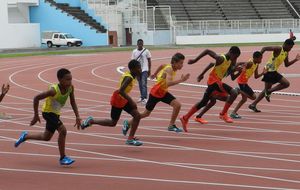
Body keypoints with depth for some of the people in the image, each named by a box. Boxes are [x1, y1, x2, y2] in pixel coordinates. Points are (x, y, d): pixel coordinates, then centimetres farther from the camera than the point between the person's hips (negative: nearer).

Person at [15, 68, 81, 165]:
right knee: (63, 130, -24)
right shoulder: (54, 90, -32)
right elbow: (36, 98, -24)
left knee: (46, 137, 20)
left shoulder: (71, 88, -15)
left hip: (56, 113, 8)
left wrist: (77, 117, -9)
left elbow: (73, 102, 0)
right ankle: (62, 158, -13)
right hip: (48, 112, -8)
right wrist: (36, 116, -19)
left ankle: (25, 136, 44)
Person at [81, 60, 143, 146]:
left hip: (124, 99, 9)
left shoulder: (132, 75, 2)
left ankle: (130, 138, 3)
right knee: (113, 122, 4)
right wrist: (131, 101, -33)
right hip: (118, 99, -9)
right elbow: (121, 91, -36)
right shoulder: (129, 78, -27)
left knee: (137, 116, 0)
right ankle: (91, 121, 18)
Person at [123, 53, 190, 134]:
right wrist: (181, 80, -50)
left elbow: (162, 66, 18)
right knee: (146, 113, 7)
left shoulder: (170, 66, -5)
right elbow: (168, 83, -48)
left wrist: (155, 74, 32)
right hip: (155, 93, -8)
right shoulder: (169, 69, -31)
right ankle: (128, 123, 26)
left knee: (177, 105, -11)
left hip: (164, 92, 8)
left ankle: (171, 125, 1)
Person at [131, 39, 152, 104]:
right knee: (140, 84, 12)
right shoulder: (134, 52, 3)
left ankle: (144, 98, -18)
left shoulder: (146, 51, -3)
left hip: (144, 70, -4)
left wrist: (149, 70, 0)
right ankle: (142, 97, 22)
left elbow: (149, 61, 2)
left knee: (144, 84, -14)